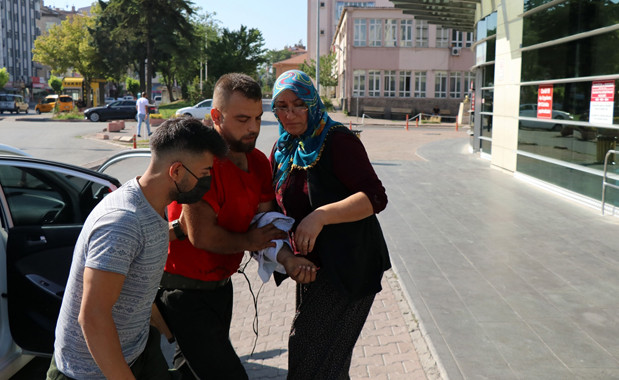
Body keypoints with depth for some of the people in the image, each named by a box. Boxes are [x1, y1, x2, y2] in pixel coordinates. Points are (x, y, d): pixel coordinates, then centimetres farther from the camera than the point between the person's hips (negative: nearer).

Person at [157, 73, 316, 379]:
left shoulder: (258, 162, 2)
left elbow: (268, 225, 0)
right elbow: (201, 235, -28)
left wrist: (288, 259, -19)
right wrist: (248, 242, -12)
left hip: (220, 283, 9)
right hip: (184, 290, -8)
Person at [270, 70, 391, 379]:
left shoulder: (337, 141, -17)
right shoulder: (283, 149, 6)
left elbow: (375, 197, -25)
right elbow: (276, 204, 15)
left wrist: (321, 216, -35)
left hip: (350, 266, -8)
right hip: (312, 264, 8)